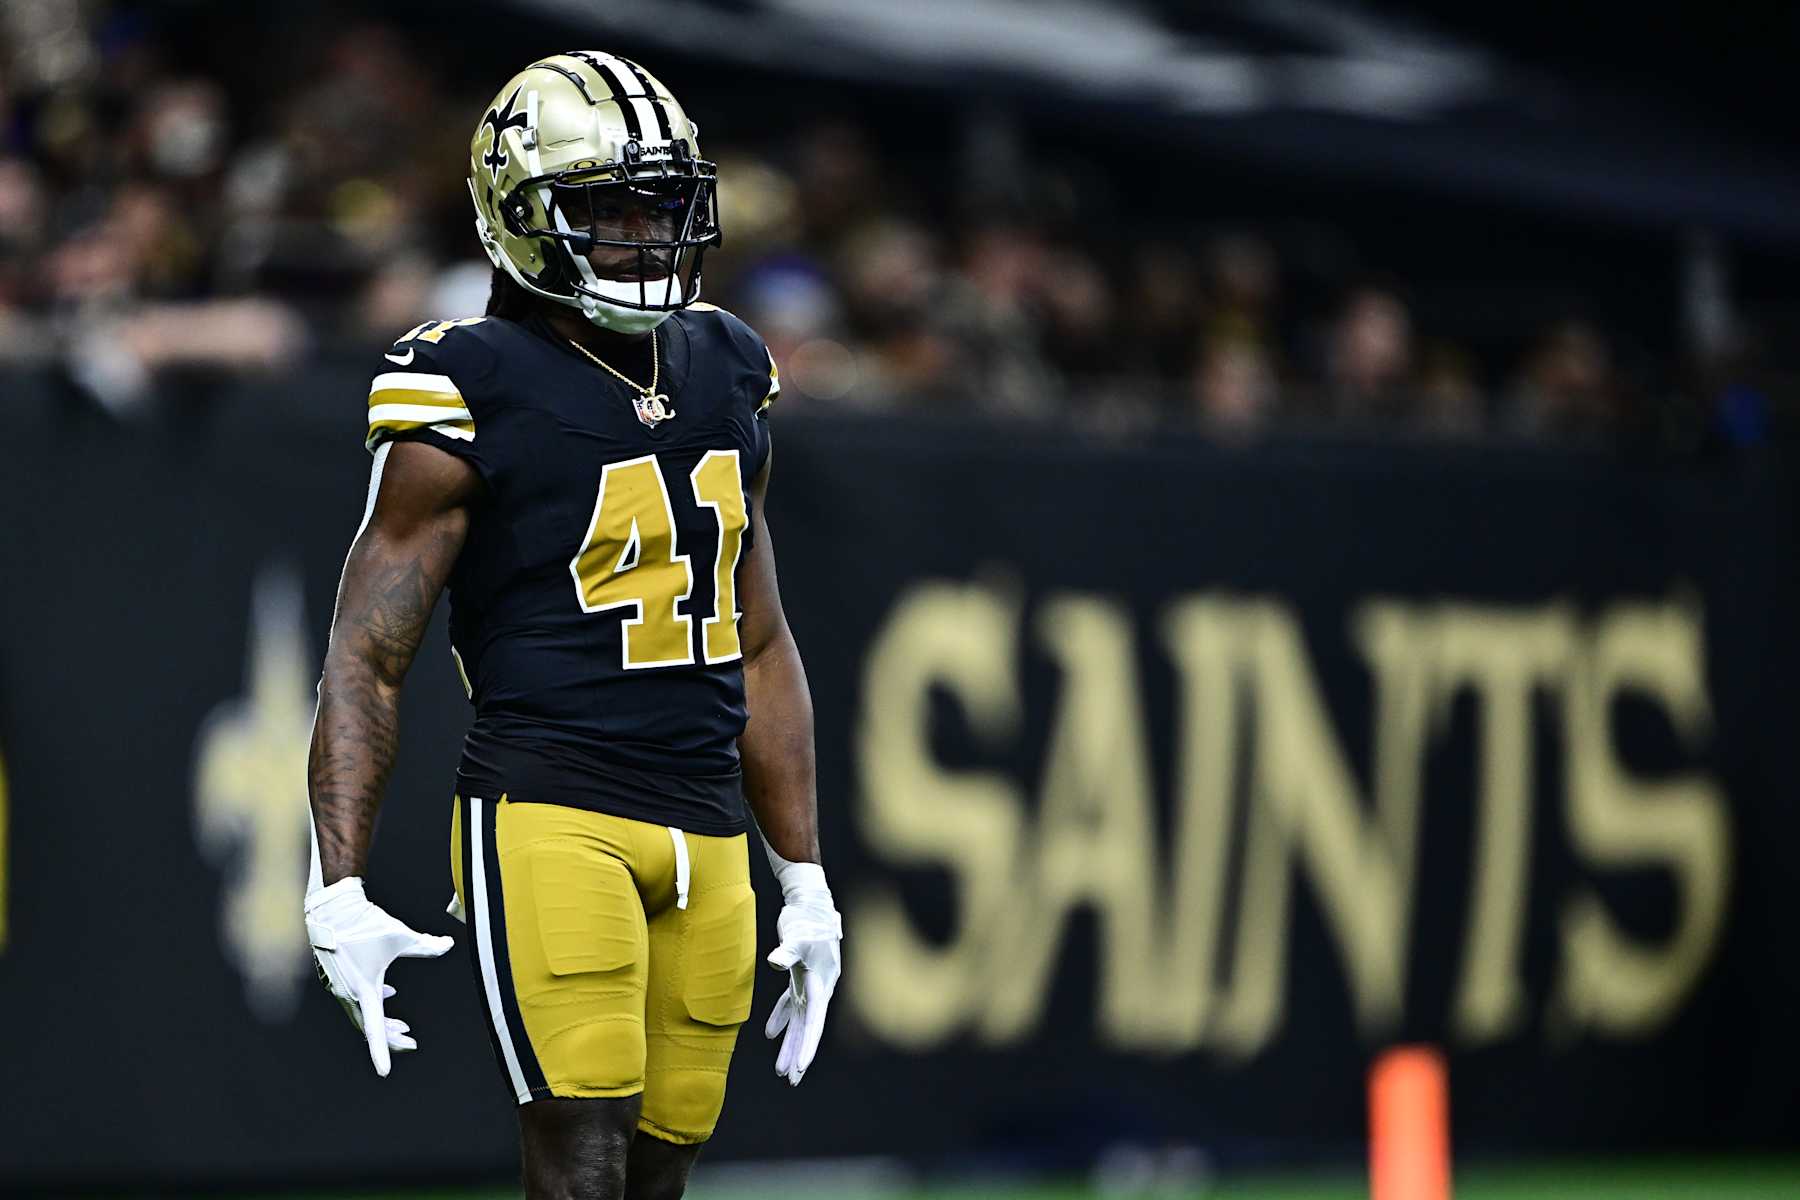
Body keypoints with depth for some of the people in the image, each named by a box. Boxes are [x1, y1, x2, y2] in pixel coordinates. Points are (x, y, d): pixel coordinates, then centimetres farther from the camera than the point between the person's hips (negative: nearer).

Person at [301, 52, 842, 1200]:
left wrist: (805, 878, 20)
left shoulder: (727, 379, 14)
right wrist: (337, 889, -14)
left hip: (704, 836, 6)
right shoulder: (478, 397, -6)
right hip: (550, 818, -6)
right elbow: (367, 656, -5)